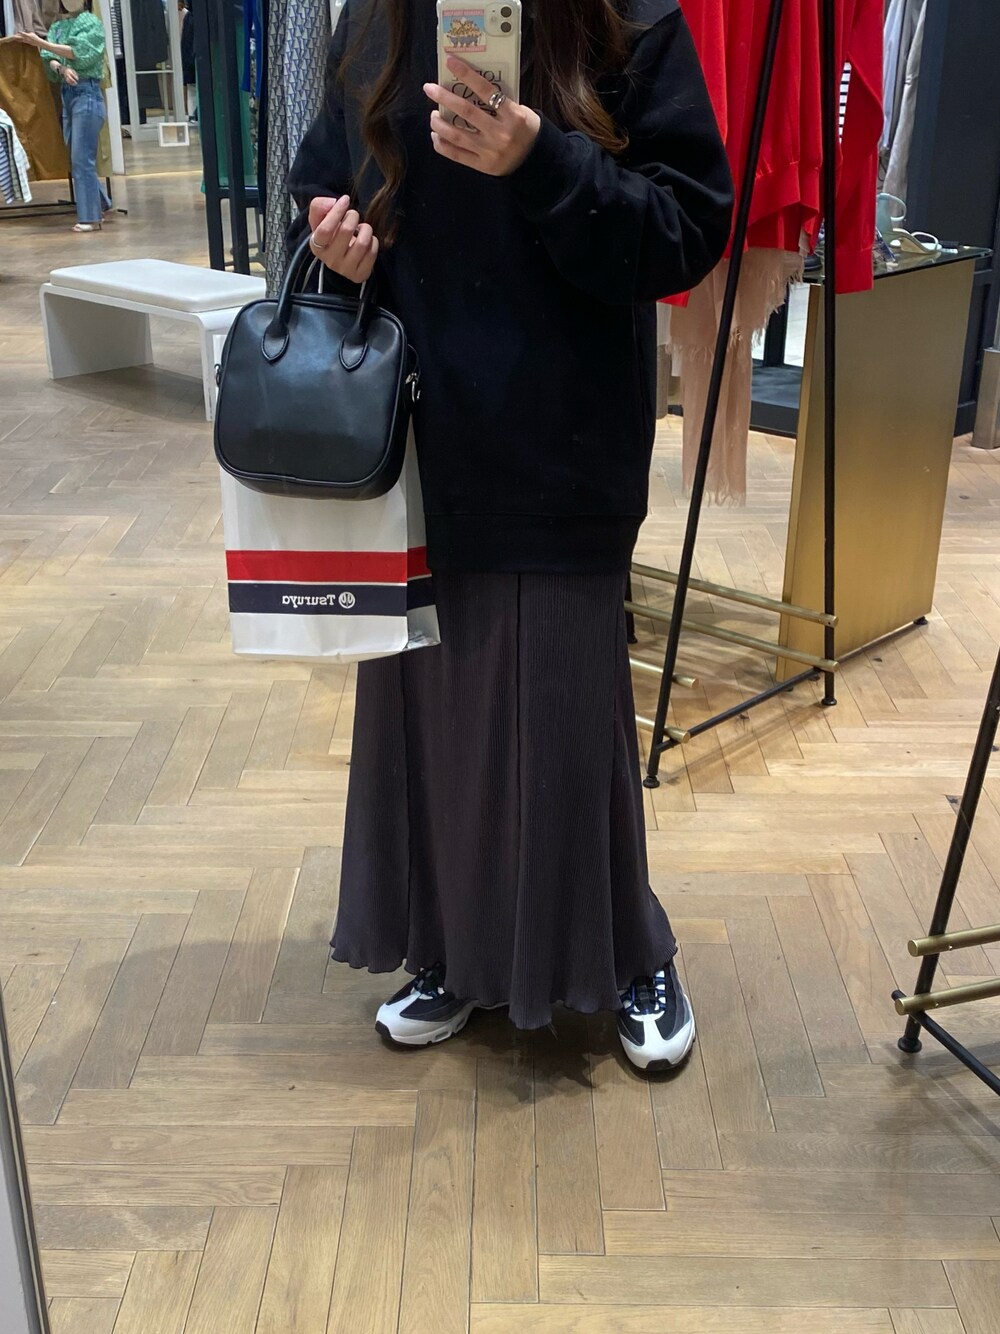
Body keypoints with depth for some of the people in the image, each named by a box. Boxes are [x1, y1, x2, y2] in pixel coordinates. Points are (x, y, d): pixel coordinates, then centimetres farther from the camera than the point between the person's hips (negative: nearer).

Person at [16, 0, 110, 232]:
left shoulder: (91, 22, -2)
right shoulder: (58, 26, 15)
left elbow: (77, 53, -16)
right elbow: (50, 58, 4)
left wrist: (40, 43, -18)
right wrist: (61, 68, -18)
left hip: (86, 93, -7)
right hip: (67, 93, 7)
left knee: (82, 158, -10)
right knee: (76, 158, 10)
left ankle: (90, 217, -6)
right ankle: (100, 204, 24)